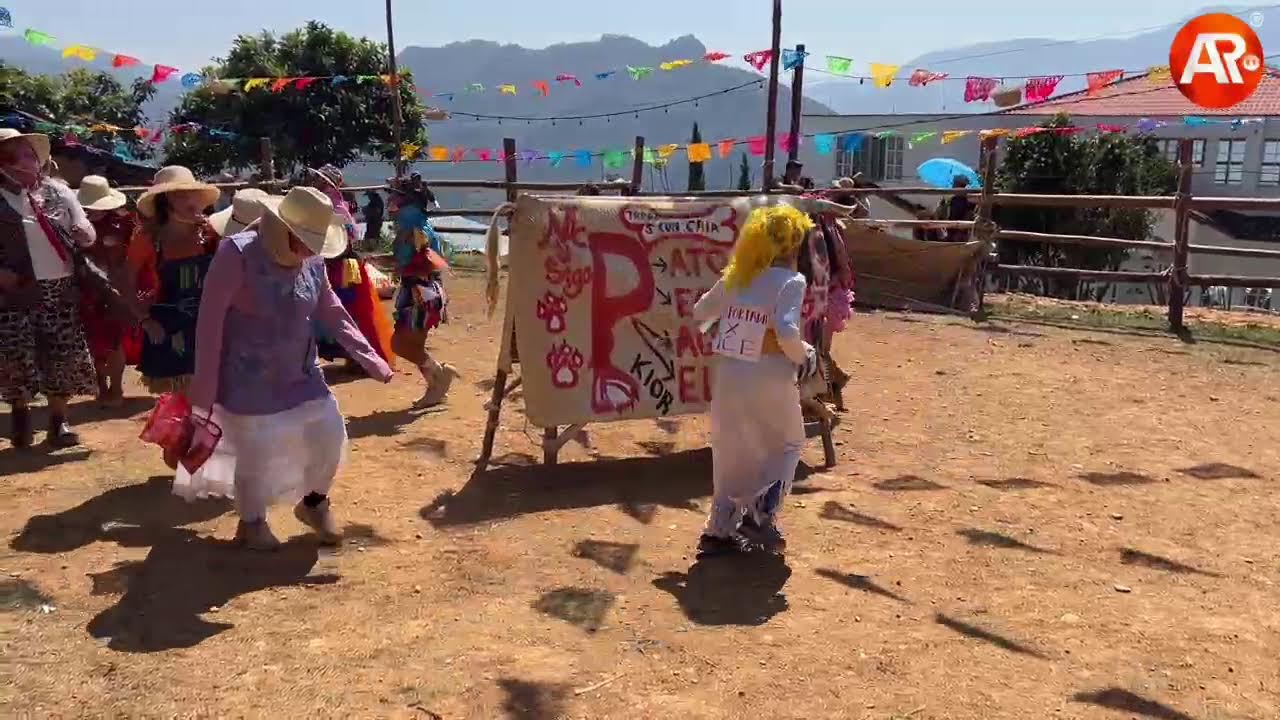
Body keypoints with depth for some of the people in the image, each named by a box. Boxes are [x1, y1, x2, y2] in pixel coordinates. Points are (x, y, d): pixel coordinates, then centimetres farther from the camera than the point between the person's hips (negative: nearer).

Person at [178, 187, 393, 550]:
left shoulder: (312, 261, -3)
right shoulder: (237, 254, -21)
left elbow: (331, 313, 9)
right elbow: (210, 321, -19)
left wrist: (370, 358, 4)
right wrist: (204, 390, -19)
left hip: (299, 373, 6)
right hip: (248, 379, -6)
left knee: (329, 433, 8)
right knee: (256, 452, 2)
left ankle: (313, 502, 35)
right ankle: (251, 523, 30)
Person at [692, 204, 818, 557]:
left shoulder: (735, 276, 6)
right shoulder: (791, 281, -11)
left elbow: (700, 313, 16)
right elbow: (787, 333, -25)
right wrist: (805, 356, -6)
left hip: (728, 376, 5)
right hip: (768, 380, -5)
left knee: (731, 452, 18)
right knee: (787, 445, 19)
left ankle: (719, 529, 19)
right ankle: (760, 515, 6)